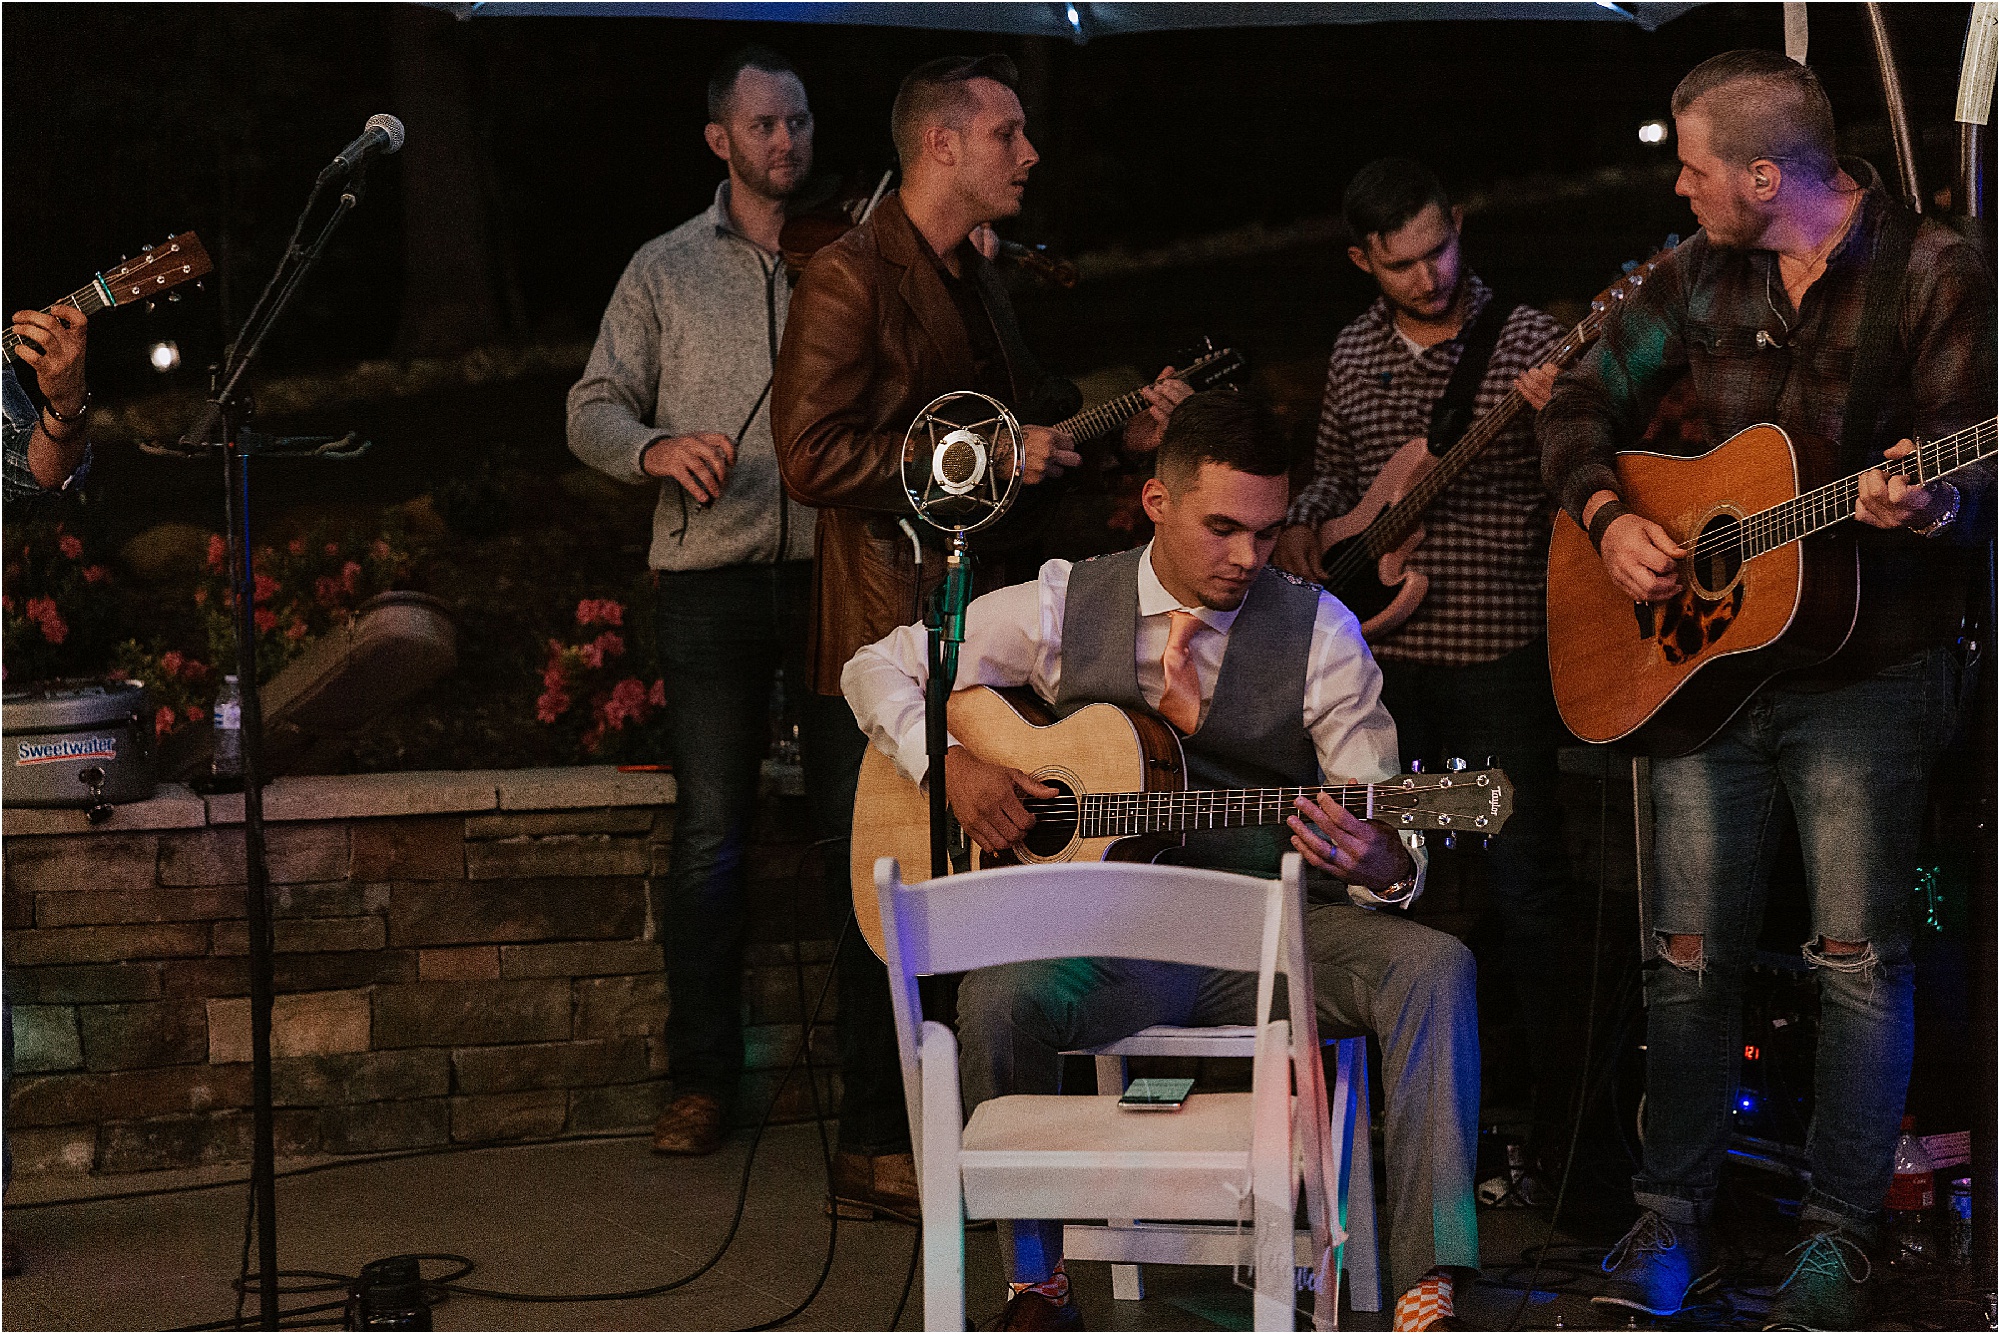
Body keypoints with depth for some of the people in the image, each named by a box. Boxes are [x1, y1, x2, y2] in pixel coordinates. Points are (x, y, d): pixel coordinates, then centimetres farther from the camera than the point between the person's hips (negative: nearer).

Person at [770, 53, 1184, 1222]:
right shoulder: (851, 280, -12)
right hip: (894, 624, -9)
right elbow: (812, 459, -19)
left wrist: (1120, 435, 7)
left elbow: (1025, 418, 25)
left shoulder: (979, 283, 17)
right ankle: (879, 1144, 5)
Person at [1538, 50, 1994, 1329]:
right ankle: (1676, 1214, 18)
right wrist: (1610, 518, -2)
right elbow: (1585, 405, 16)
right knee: (1692, 949, 5)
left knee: (1859, 955, -6)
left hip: (1869, 670, -4)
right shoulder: (1702, 275, 8)